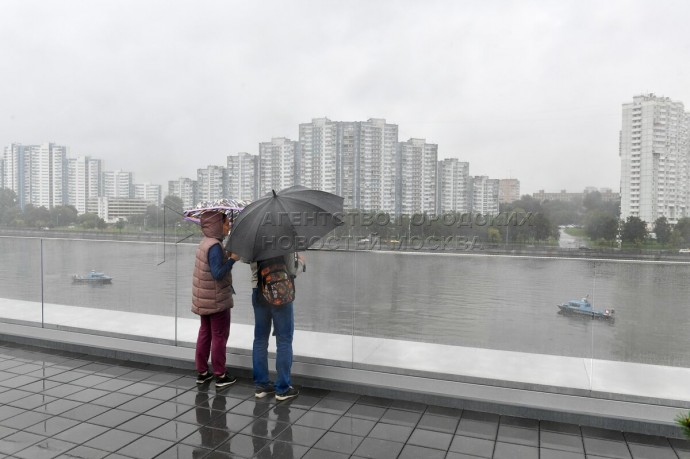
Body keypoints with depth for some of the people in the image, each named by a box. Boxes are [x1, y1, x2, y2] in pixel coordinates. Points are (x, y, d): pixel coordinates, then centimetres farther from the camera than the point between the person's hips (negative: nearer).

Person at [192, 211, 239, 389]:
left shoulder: (204, 243, 6)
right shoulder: (215, 246, -22)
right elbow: (218, 273, -26)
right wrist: (232, 259, -20)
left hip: (203, 299, 9)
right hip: (217, 300, -9)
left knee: (205, 333, 17)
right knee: (219, 336, 4)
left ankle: (202, 372, 28)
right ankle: (220, 376, 15)